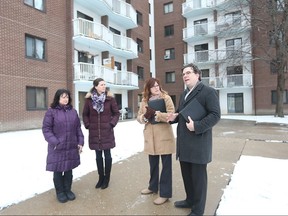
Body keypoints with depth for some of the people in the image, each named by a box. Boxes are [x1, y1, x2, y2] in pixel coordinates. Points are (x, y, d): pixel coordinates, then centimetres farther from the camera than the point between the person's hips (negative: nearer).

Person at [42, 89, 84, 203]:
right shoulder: (51, 111, -6)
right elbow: (46, 129, -9)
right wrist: (55, 142, -17)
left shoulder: (73, 111, 8)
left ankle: (68, 190, 33)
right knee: (58, 171, 10)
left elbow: (78, 128, 10)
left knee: (69, 170, 15)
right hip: (57, 148, -4)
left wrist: (80, 142, 3)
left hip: (71, 147, 4)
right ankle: (60, 192, 28)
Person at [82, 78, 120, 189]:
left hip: (107, 131, -2)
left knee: (107, 155, 6)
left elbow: (116, 113, 3)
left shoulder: (110, 98, -4)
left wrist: (112, 124, -8)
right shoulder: (89, 99, -1)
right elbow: (85, 114, 9)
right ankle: (101, 177, 28)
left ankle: (107, 178, 22)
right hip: (94, 132, 2)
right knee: (98, 156, 12)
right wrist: (87, 125, 0)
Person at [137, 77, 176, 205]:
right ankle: (153, 187, 39)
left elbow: (171, 115, -14)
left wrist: (156, 113, -21)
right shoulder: (145, 101, 9)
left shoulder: (166, 98, -4)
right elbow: (139, 117, 9)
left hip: (164, 136, -5)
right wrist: (145, 116, -13)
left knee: (166, 165, 4)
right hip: (150, 137, 5)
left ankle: (165, 193, 17)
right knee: (153, 164, 19)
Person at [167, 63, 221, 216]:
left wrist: (197, 126, -24)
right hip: (184, 142, 8)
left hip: (198, 142, -8)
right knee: (186, 174, 19)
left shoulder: (208, 91, -8)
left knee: (198, 176, 6)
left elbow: (215, 115, -15)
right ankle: (190, 200, 40)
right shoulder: (184, 94, 18)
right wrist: (174, 117, 3)